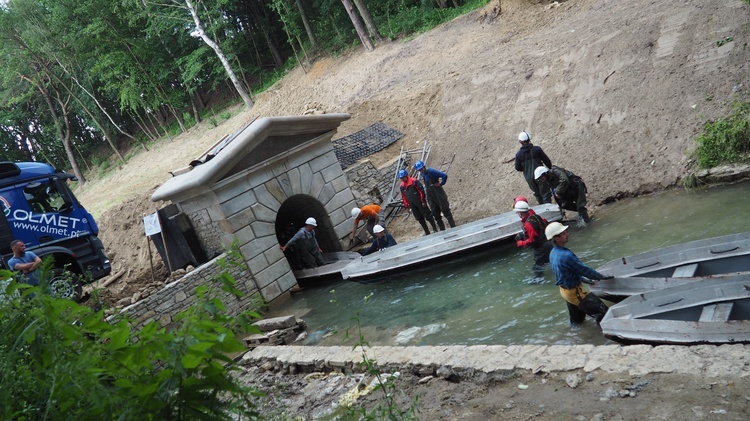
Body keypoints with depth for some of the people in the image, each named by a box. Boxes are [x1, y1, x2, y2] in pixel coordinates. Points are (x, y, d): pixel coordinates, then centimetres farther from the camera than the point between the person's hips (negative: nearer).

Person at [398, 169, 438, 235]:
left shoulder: (414, 181, -14)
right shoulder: (402, 186, 4)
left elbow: (422, 191, -13)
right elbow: (403, 197, 12)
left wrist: (423, 201, -14)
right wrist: (406, 206, 11)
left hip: (420, 203, -6)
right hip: (412, 205, 6)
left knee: (427, 216, 3)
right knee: (420, 219, 11)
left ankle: (435, 229, 16)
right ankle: (427, 232, 22)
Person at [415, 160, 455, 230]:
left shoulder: (431, 171, -17)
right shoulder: (422, 174, 6)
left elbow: (444, 176, -24)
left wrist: (441, 184, -14)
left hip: (439, 195, -7)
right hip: (430, 195, 8)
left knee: (446, 211, -2)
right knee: (436, 214, 8)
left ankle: (453, 227, 3)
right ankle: (442, 230, 15)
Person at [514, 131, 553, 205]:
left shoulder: (518, 154, -5)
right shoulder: (537, 149, -10)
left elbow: (518, 168, 1)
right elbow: (547, 161, -4)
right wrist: (551, 168, 14)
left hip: (529, 178, 3)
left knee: (537, 193, 21)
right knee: (546, 193, 5)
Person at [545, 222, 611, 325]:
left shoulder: (553, 253, -4)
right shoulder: (566, 255, -34)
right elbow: (584, 269, -22)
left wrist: (583, 280, 18)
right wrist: (602, 277, -8)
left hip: (564, 289, 10)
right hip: (575, 292, -9)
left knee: (577, 317, 33)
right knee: (603, 312, -4)